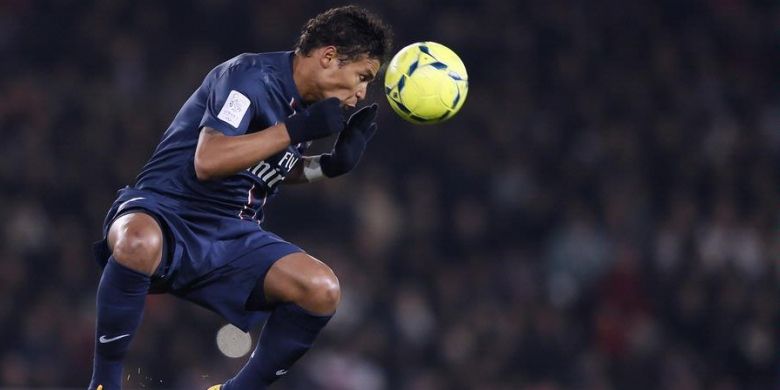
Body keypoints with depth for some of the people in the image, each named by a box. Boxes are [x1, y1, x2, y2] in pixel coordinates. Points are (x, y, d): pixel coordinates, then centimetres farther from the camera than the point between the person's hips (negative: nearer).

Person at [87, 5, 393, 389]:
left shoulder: (308, 103, 10)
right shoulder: (251, 76, -16)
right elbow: (208, 161, -27)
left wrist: (331, 164, 10)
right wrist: (297, 129, -25)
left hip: (232, 236, 7)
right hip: (167, 213, -7)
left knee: (322, 290, -18)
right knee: (139, 243, -44)